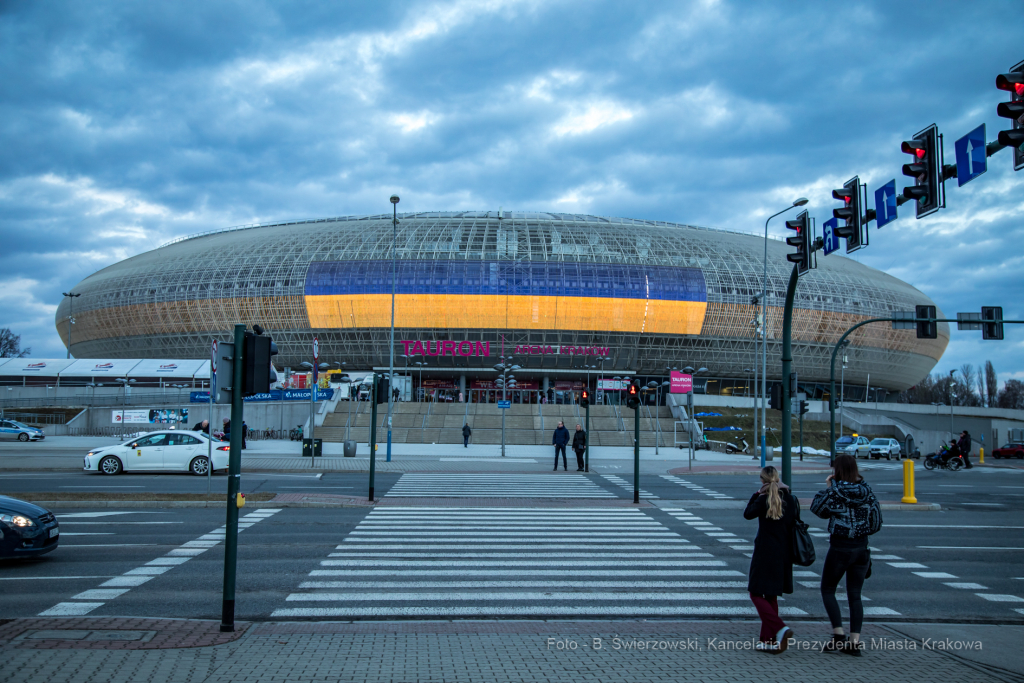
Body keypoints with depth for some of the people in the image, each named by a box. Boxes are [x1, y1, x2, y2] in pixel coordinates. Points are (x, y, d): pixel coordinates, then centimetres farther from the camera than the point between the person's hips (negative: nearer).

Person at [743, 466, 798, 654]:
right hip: (784, 556, 6)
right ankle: (768, 640, 17)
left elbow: (747, 514, 1)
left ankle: (780, 629, -16)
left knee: (756, 594, 2)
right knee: (771, 596, 16)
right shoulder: (791, 500, 2)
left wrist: (757, 494, 2)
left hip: (765, 554, -6)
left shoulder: (764, 500, -14)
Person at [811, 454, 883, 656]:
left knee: (827, 589, 11)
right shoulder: (866, 491, 1)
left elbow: (817, 508, 1)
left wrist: (826, 488, 7)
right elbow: (876, 521, 6)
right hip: (862, 547, 5)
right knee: (855, 595, 9)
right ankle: (855, 642, 5)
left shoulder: (834, 492, -12)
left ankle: (838, 634, -1)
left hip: (840, 547, -5)